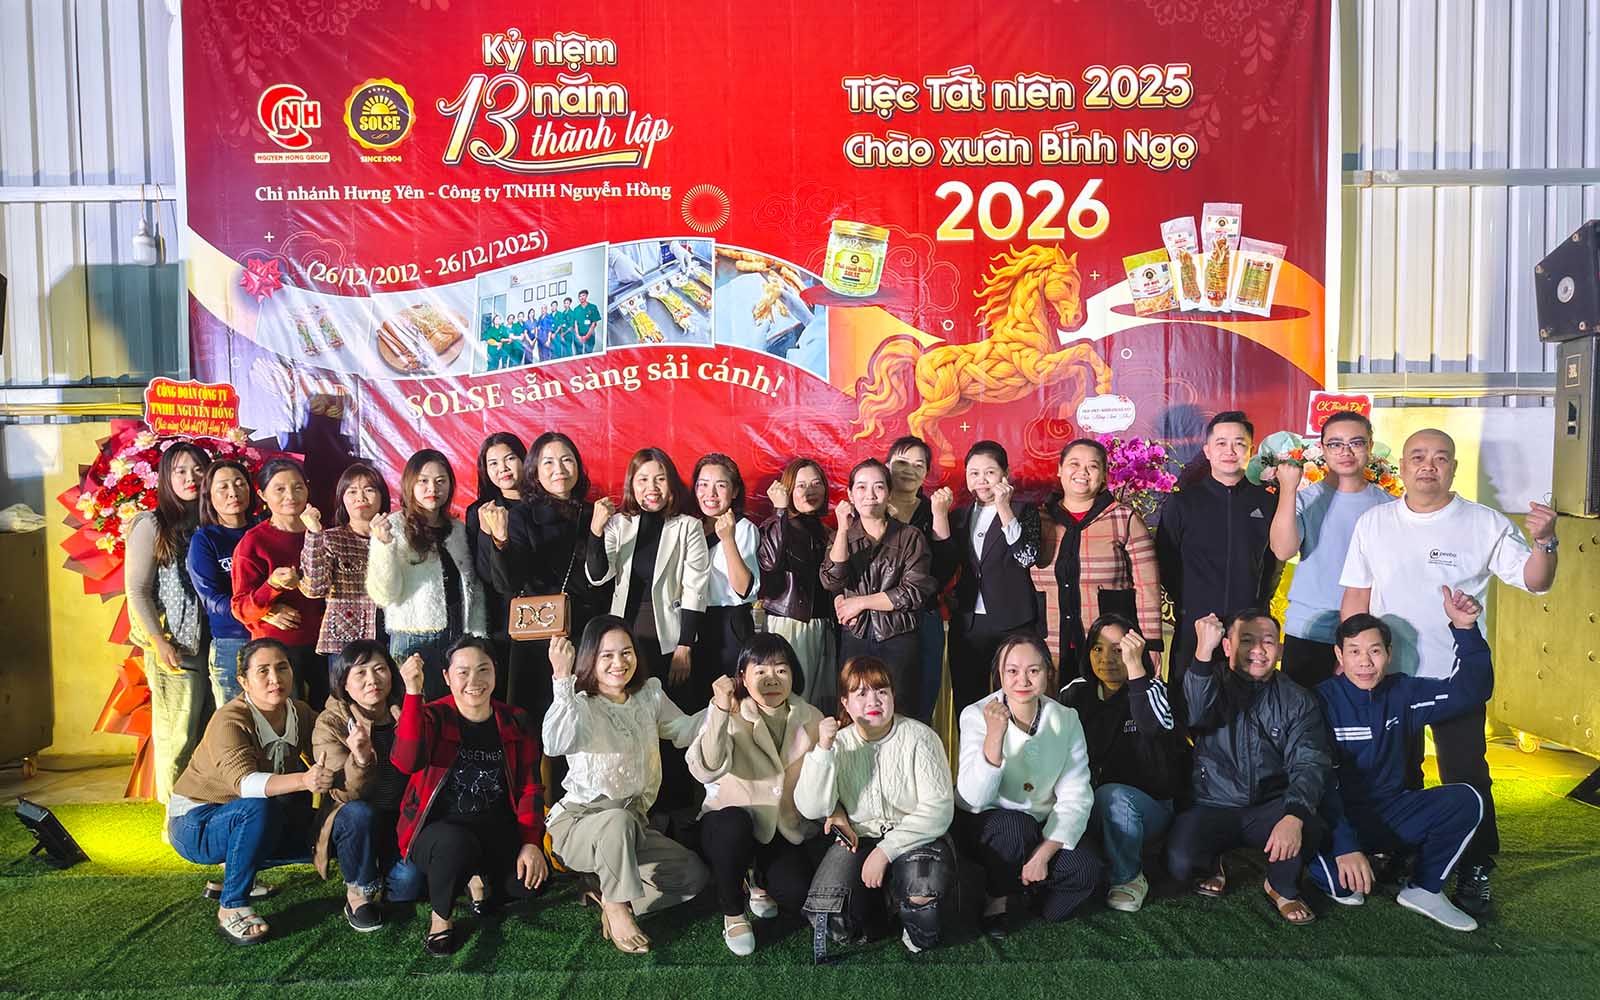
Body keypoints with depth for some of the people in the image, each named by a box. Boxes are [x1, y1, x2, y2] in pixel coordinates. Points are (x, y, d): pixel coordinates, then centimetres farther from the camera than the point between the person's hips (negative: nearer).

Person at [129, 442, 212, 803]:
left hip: (210, 645, 5)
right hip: (173, 648, -5)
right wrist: (160, 644, -12)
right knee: (177, 739, 0)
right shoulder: (152, 526, -3)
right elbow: (137, 591, -6)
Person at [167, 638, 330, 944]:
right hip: (195, 824, -6)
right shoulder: (229, 721, -26)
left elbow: (319, 764, -11)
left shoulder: (301, 713, -7)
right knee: (259, 810, -35)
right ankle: (231, 909, -18)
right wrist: (303, 780, -59)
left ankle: (234, 868, 13)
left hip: (245, 821, 6)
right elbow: (244, 782, -42)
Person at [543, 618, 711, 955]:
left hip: (632, 824, 6)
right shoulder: (580, 704, -14)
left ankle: (607, 893, 0)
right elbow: (557, 743, -36)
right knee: (618, 819, -40)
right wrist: (562, 677, -41)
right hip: (578, 822, -6)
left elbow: (684, 731, 17)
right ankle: (618, 908, -19)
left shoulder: (649, 694, 6)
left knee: (693, 875, -8)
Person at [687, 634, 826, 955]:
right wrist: (720, 711, -41)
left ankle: (761, 883, 16)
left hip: (788, 830, 2)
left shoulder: (811, 719, 1)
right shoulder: (730, 716, -10)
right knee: (733, 822, -36)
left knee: (796, 893, -23)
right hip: (730, 823, -2)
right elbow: (705, 770, -30)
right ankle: (733, 913, -8)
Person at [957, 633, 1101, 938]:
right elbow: (974, 798, -27)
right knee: (1015, 827, -35)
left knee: (1086, 871, -23)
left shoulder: (1066, 720, -6)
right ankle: (995, 898, -5)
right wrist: (994, 735, -39)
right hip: (986, 826, -3)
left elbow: (1076, 797, -10)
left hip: (1043, 828, 3)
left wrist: (1044, 852, -23)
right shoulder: (977, 716, -16)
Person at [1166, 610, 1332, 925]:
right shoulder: (1211, 683, 0)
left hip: (1270, 809, 1)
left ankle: (1283, 887, 3)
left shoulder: (1298, 701, 2)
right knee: (1180, 862, -28)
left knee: (1310, 829, -31)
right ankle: (1213, 865, 12)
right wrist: (1203, 653, -38)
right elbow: (1192, 718, -24)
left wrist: (1294, 816, -32)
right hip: (1212, 807, -1)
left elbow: (1309, 765, -12)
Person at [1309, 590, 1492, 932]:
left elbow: (1471, 689, -5)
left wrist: (1465, 629, -20)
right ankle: (1337, 880, 3)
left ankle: (1424, 891, 0)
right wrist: (1345, 846, -35)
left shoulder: (1402, 693, 0)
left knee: (1466, 800, -18)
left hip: (1390, 814, 5)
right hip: (1338, 817, -5)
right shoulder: (1322, 700, -15)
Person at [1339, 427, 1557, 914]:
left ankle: (1475, 874, 18)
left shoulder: (1486, 524, -3)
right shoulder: (1374, 523, 2)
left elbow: (1534, 581, -6)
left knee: (1465, 778, 2)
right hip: (1388, 674, 3)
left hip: (1458, 678, -2)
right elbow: (1356, 597, 6)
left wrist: (1544, 543, -26)